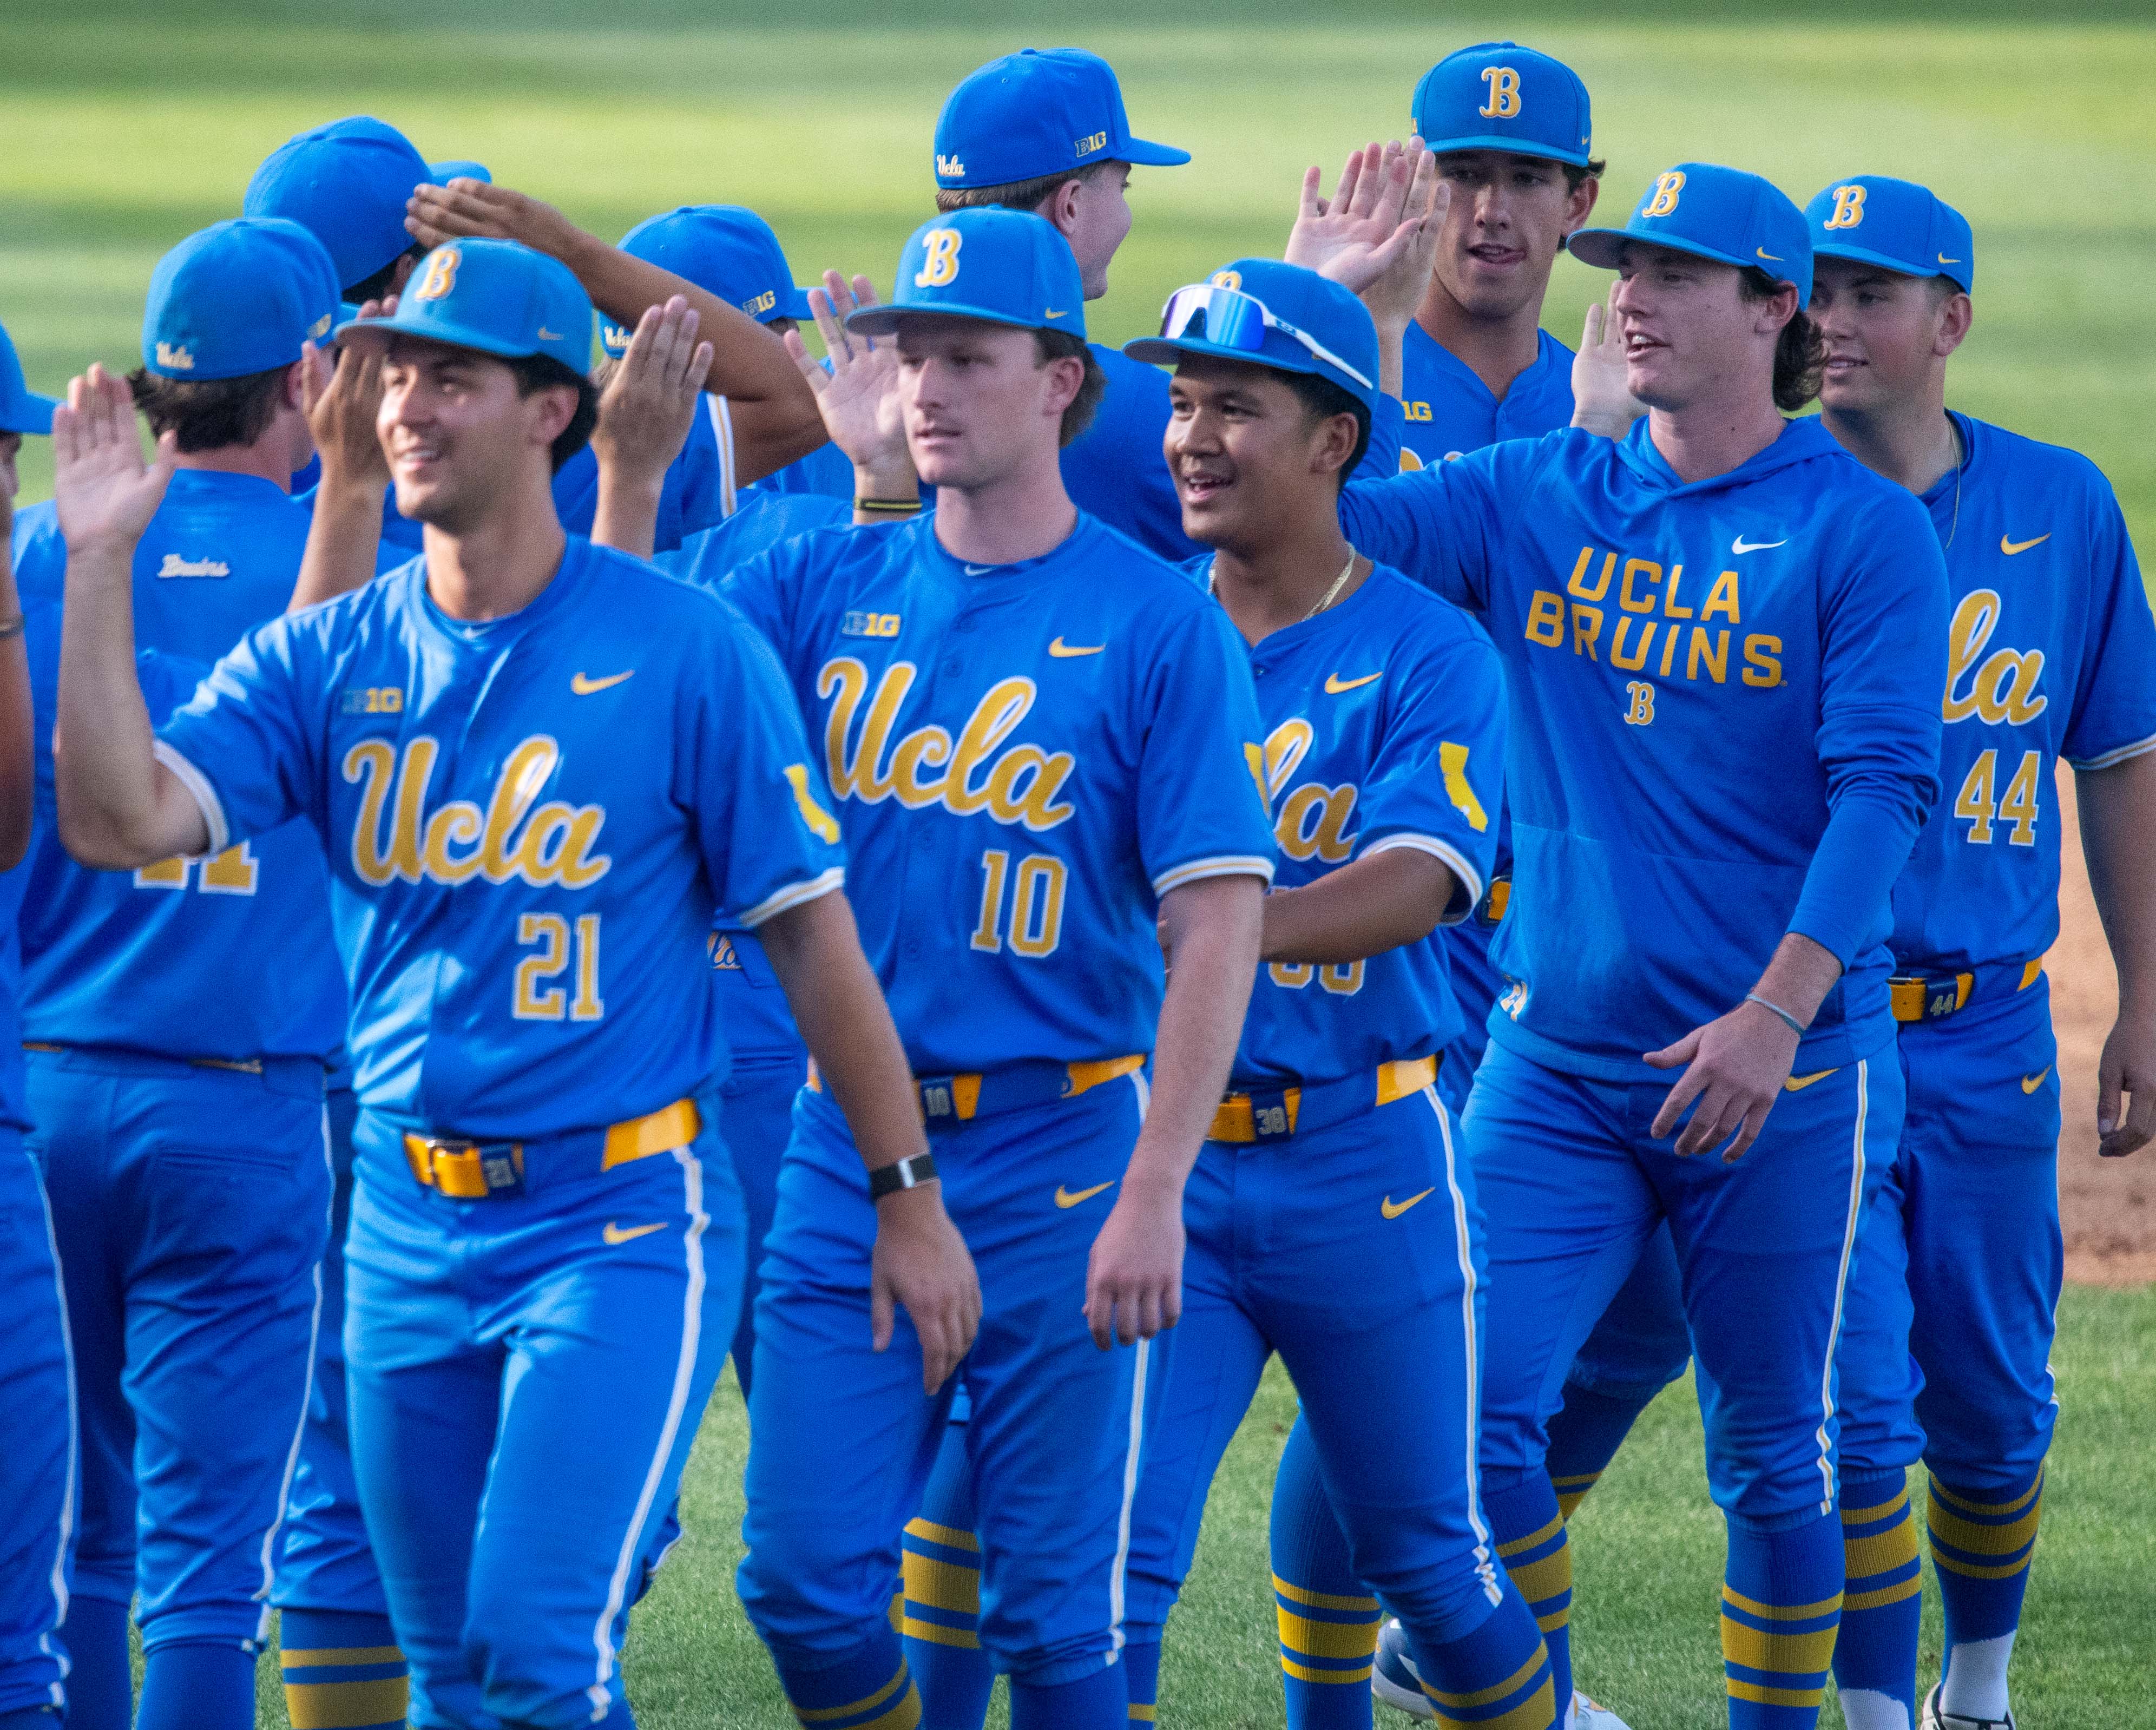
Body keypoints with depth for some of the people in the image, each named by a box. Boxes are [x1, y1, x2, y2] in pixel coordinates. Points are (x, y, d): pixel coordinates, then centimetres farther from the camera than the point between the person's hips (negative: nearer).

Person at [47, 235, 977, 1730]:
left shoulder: (686, 649, -7)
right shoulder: (325, 658, 4)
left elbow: (813, 931, -3)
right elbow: (119, 820, -10)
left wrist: (909, 1199, -2)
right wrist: (100, 564, -15)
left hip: (620, 1221, -5)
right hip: (408, 1228, 5)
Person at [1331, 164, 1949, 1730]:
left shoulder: (1864, 530, -5)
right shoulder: (1542, 498, 8)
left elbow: (1884, 785, -13)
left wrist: (1776, 1016, -22)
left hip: (1781, 1073, -3)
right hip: (1556, 1061, 3)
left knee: (1774, 1451, 6)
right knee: (1472, 1412, -6)